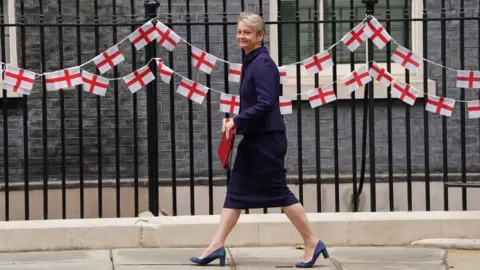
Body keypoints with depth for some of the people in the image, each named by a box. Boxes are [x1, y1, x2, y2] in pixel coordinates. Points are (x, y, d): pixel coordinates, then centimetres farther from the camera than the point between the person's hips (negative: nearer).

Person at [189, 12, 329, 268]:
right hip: (254, 139, 10)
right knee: (236, 191, 7)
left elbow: (265, 104, -23)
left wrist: (237, 121, -17)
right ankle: (217, 245, 9)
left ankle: (312, 242, 6)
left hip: (267, 139, -10)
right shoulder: (250, 62, 12)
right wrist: (235, 121, 6)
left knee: (278, 191, -3)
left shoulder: (262, 64, -16)